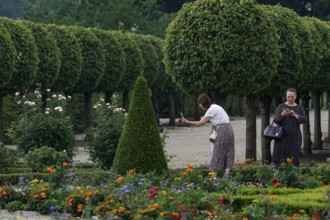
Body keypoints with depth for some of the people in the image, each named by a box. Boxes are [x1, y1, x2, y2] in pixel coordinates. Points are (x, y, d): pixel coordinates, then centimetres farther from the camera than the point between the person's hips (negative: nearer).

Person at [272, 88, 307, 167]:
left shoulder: (299, 108, 9)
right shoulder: (281, 107, 6)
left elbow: (304, 120, -4)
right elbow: (276, 120, -3)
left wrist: (294, 115, -18)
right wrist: (282, 114, -21)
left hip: (295, 136, 1)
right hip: (282, 135, -1)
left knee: (294, 158, -3)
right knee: (279, 157, -7)